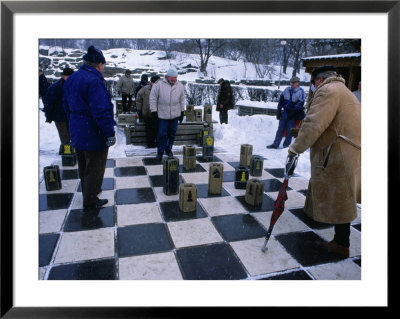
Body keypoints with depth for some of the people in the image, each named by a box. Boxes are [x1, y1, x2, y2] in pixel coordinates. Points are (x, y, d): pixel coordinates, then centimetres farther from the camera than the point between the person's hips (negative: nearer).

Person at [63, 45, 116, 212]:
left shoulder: (71, 79, 9)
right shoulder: (94, 80, -22)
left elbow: (67, 105, 17)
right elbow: (101, 110, -27)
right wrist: (110, 133, -22)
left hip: (77, 134, 9)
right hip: (94, 136, -9)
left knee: (83, 168, 22)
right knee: (94, 170, 5)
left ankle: (88, 195, 39)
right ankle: (90, 203, 17)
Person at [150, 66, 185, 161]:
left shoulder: (180, 85, 3)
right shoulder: (159, 84, -8)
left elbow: (182, 100, 12)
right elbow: (153, 98, -3)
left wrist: (182, 112, 11)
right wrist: (154, 111, -6)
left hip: (175, 115, 3)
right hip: (162, 115, -3)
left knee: (172, 134, 11)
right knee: (162, 134, -1)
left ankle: (168, 148, 29)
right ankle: (160, 151, 13)